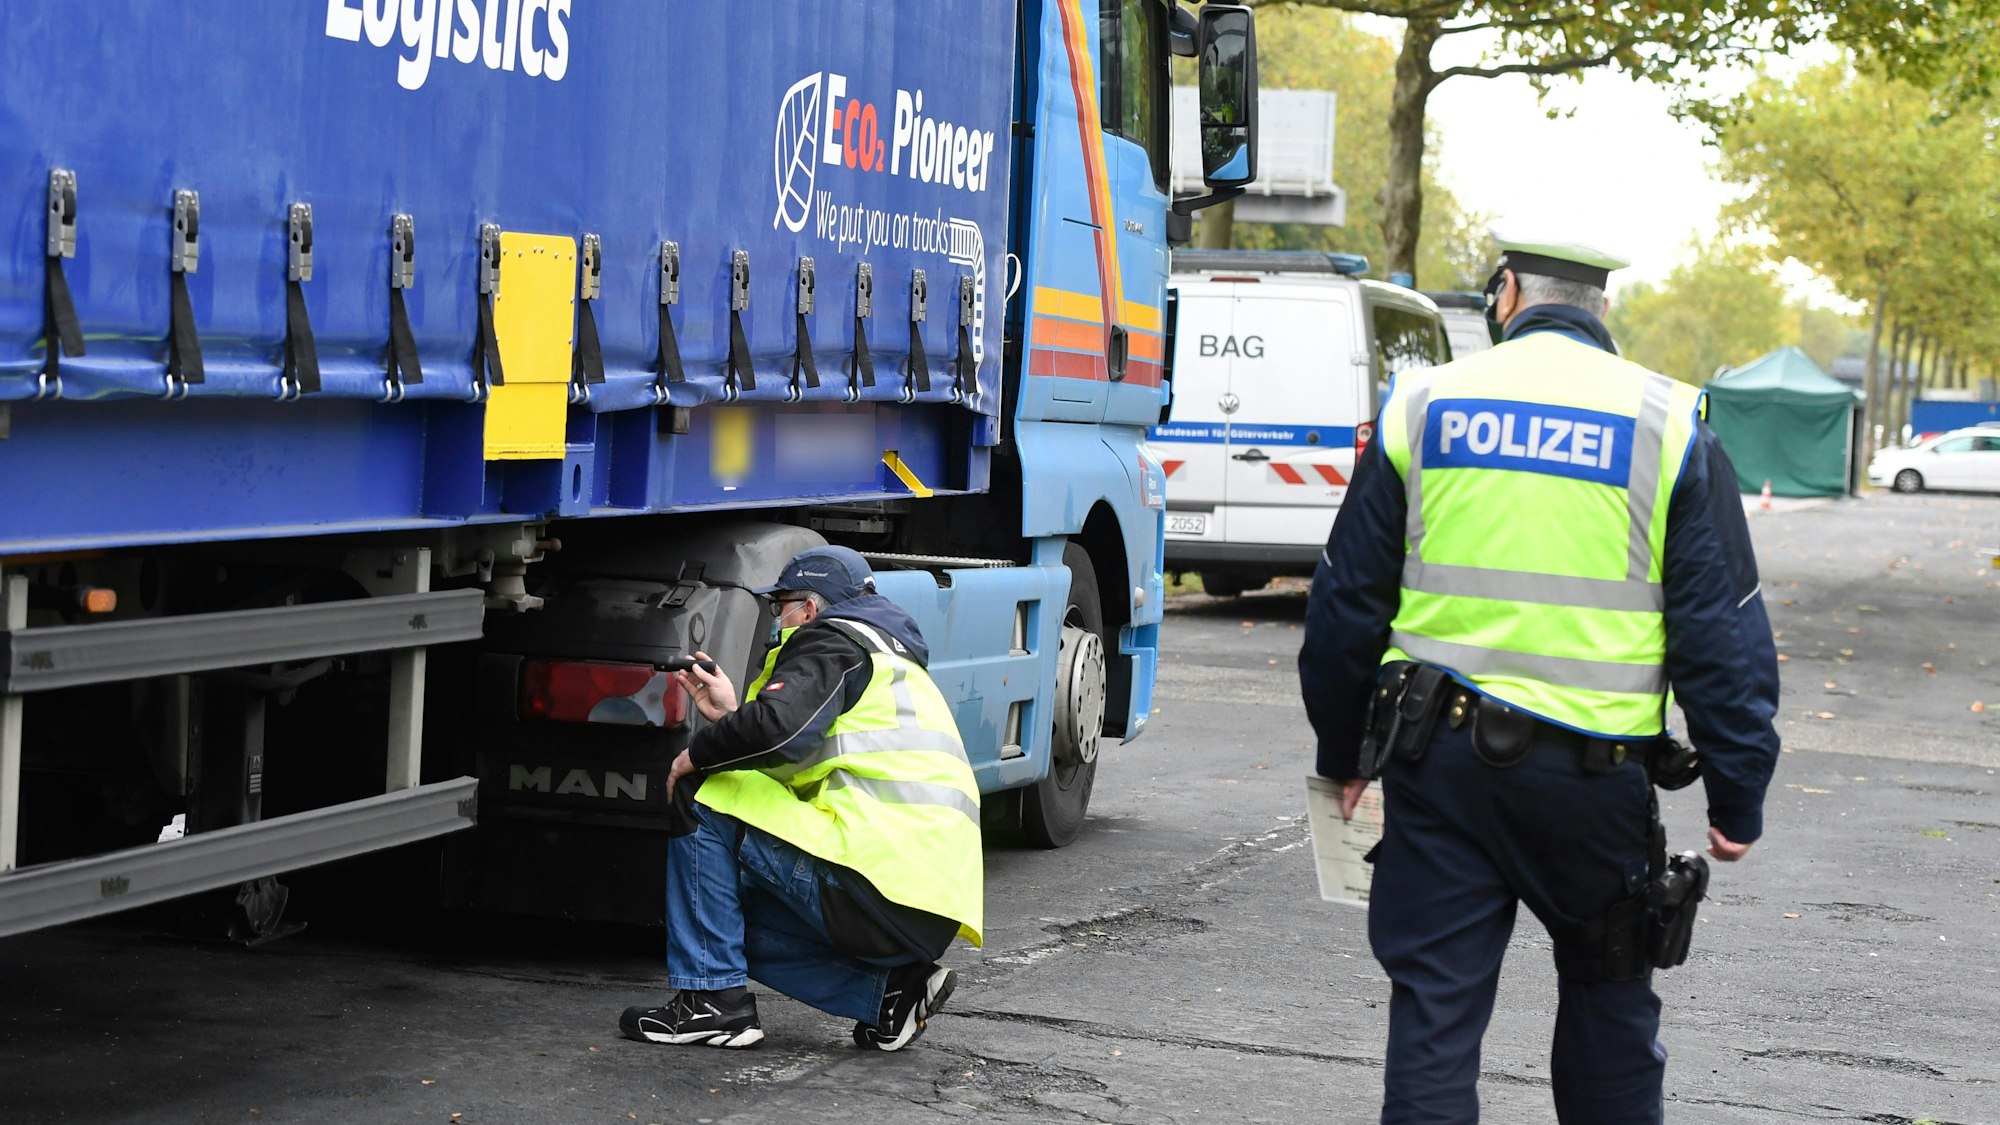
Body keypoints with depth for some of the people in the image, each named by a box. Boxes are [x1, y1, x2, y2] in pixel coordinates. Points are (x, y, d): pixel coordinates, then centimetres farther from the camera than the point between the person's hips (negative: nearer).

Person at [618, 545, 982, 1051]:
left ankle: (712, 999, -1)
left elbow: (776, 728, -19)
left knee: (703, 807, -1)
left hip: (879, 884, -10)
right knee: (737, 922, 22)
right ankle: (889, 988, 8)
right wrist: (731, 715, 26)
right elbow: (800, 757, 28)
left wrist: (696, 755, -2)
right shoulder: (895, 661, 30)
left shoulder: (832, 640, 0)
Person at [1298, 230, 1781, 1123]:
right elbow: (1724, 630, -2)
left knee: (1434, 1002, 5)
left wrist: (1342, 753, 20)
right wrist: (1737, 798, 4)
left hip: (1438, 757, 1)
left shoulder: (1421, 408, 4)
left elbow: (1346, 598, 8)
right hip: (1595, 770, -1)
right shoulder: (1668, 424, -1)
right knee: (1608, 992, 17)